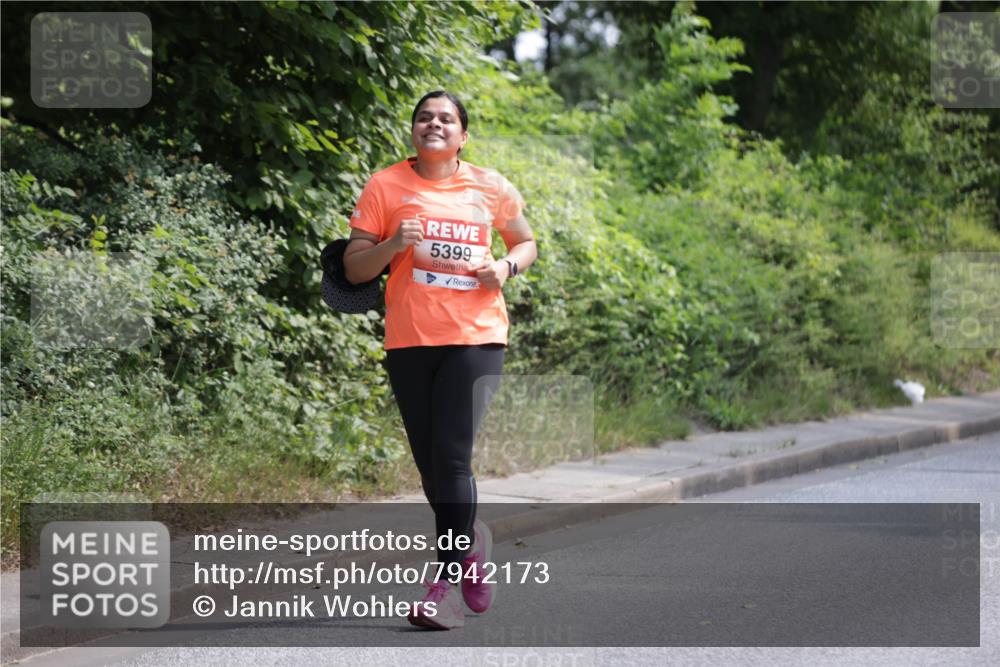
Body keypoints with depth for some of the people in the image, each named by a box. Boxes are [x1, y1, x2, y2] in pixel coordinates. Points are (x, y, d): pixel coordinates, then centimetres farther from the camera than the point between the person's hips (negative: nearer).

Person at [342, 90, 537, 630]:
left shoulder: (489, 188, 7)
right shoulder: (385, 187, 4)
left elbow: (526, 243, 22)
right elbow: (354, 268, 5)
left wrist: (506, 266, 0)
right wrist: (393, 245, -15)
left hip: (476, 338, -1)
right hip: (409, 341, 2)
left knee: (451, 457, -14)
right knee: (430, 463, 7)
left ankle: (445, 584, -11)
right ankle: (471, 539, 36)